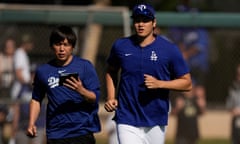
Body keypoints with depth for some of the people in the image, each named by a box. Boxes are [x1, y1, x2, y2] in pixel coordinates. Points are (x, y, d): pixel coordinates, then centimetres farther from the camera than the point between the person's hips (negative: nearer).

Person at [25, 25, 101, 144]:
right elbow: (36, 99, 21)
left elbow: (95, 98, -3)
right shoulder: (43, 71, 9)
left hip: (82, 133, -2)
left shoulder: (85, 66, 2)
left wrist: (81, 91, -25)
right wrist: (31, 124, 9)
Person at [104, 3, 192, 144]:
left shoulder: (169, 49, -4)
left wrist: (159, 84, -17)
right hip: (127, 121, 0)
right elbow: (111, 72, 21)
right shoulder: (121, 46, 2)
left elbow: (187, 83, -2)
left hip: (155, 122, 0)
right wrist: (111, 97, 5)